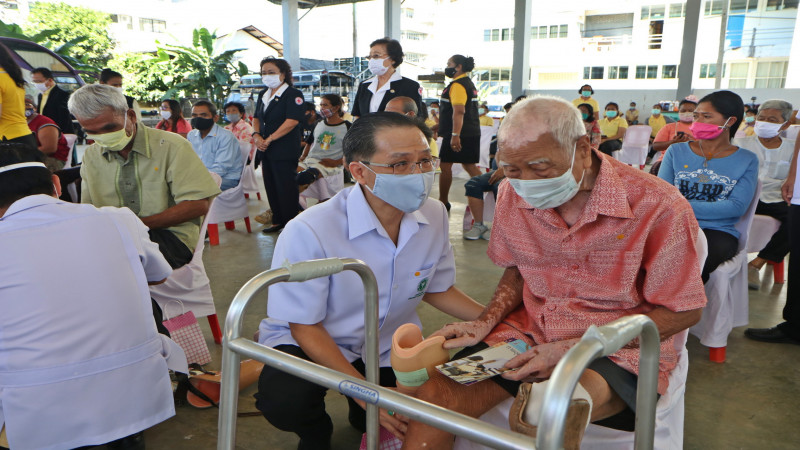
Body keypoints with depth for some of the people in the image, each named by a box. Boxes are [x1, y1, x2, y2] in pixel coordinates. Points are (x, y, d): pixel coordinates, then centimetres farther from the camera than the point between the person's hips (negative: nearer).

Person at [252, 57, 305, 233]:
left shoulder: (293, 94, -8)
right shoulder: (263, 94, 17)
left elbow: (292, 121, -18)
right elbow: (256, 118, 20)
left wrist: (269, 139, -18)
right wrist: (256, 135, -1)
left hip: (285, 150, -8)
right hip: (266, 150, 8)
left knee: (286, 187, -5)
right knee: (271, 186, 12)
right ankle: (278, 221, 24)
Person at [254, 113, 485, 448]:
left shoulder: (434, 215, -11)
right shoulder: (308, 232, -29)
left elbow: (437, 288, 3)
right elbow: (305, 326, -20)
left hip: (387, 345, 5)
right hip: (311, 344, -4)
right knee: (284, 401, -32)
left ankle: (364, 419, 27)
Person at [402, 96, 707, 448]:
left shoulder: (659, 207, -17)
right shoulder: (512, 194, -2)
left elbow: (683, 312, -10)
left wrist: (572, 350, -19)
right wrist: (486, 322, -5)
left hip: (618, 350, -4)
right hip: (529, 331, 4)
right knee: (433, 399, -17)